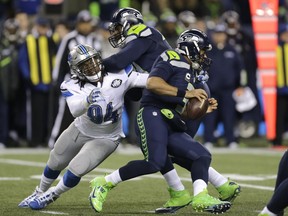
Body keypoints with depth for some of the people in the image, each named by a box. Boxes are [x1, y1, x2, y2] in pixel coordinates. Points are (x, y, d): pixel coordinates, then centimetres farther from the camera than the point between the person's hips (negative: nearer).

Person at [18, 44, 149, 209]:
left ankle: (51, 195, 19)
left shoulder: (118, 74, -24)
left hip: (105, 139, -2)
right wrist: (89, 100, -62)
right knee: (55, 164, 20)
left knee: (76, 170, -13)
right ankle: (40, 192, 52)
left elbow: (142, 80, -21)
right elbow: (75, 110, -42)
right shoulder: (73, 86, -25)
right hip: (81, 130, 2)